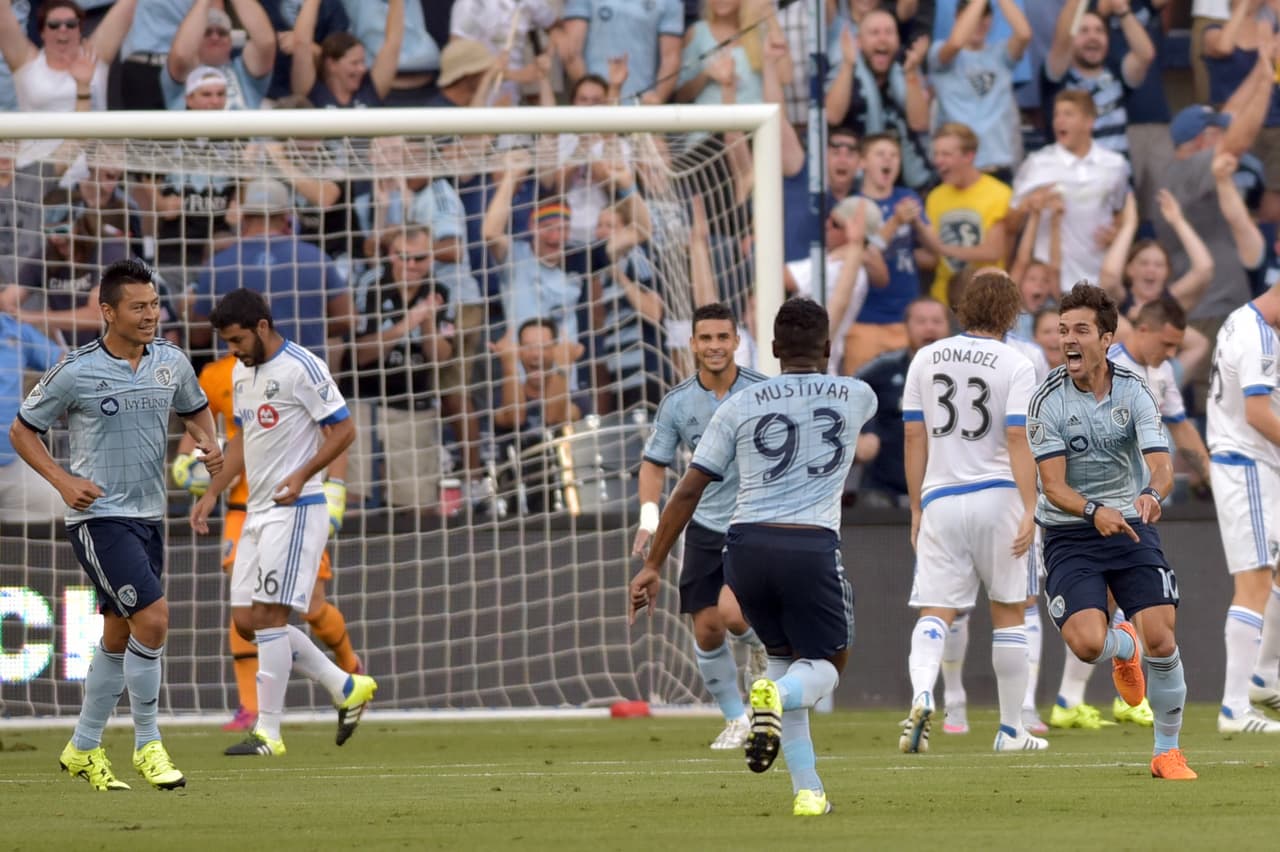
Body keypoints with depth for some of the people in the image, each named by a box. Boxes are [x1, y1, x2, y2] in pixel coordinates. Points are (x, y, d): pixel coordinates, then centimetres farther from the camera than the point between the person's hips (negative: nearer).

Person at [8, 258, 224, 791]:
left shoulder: (171, 363, 4)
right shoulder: (75, 373, -11)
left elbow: (195, 408, 24)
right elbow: (21, 431, 0)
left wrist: (208, 443, 3)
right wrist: (63, 481, -12)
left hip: (148, 516, 6)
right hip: (98, 516, -6)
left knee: (119, 637, 12)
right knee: (153, 618, -17)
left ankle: (83, 749, 25)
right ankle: (148, 744, -5)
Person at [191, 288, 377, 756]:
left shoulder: (302, 368, -12)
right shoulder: (242, 373, 14)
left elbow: (343, 430, -12)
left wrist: (301, 476, -22)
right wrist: (212, 494, 17)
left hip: (293, 509, -9)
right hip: (257, 511, 9)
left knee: (268, 616, -12)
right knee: (246, 621, 5)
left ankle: (268, 732, -8)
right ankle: (347, 689, 16)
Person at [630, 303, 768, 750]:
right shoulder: (677, 402, -1)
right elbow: (655, 462, 9)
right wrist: (649, 516, -4)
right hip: (705, 527, 3)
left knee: (732, 612, -22)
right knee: (706, 629, -1)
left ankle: (760, 645, 15)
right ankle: (736, 721, 18)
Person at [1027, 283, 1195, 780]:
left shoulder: (1133, 392, -6)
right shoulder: (1049, 400, -10)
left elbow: (1161, 465, -14)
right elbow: (1053, 484, -15)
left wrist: (1152, 493, -38)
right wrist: (1093, 511, -34)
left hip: (1132, 528, 1)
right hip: (1070, 536, -1)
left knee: (1161, 639, -10)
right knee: (1087, 643, -19)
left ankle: (1167, 752, 9)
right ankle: (1124, 648, 21)